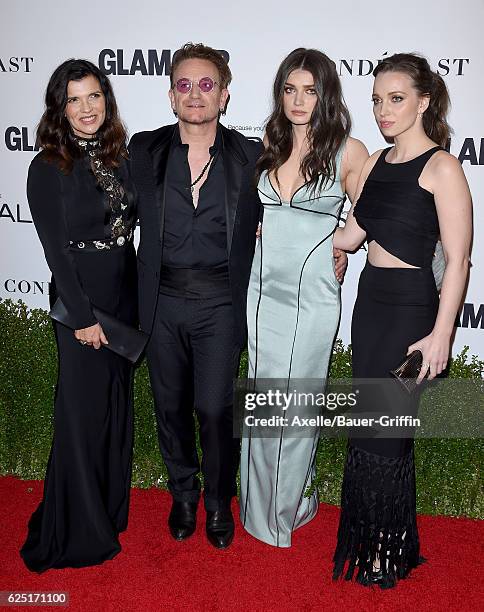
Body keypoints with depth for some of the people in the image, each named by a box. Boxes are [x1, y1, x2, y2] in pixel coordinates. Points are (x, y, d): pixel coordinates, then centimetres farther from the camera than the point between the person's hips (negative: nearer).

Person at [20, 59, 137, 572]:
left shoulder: (121, 157, 7)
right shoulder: (47, 168, -9)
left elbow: (135, 218, 10)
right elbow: (55, 248, -12)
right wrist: (82, 316, -14)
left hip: (126, 296, 6)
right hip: (81, 302, -6)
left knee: (118, 403, 16)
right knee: (83, 408, 3)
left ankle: (110, 508, 38)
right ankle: (78, 529, 23)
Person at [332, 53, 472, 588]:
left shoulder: (441, 167, -11)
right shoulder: (377, 161, 10)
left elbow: (457, 261, -13)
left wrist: (441, 334, -16)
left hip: (410, 308, -7)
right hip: (370, 301, 7)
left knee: (385, 430, 2)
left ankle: (389, 549, 25)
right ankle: (367, 534, 33)